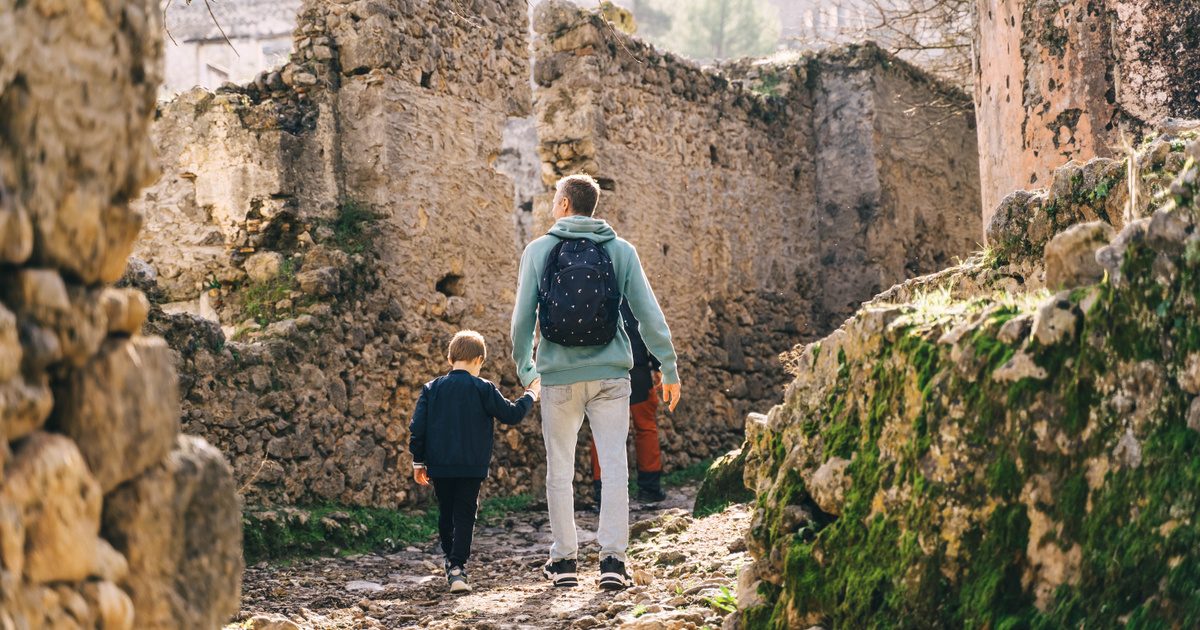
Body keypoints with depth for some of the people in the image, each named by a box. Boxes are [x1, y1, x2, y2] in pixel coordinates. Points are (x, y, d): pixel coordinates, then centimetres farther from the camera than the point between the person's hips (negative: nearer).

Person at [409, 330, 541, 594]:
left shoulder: (431, 388, 3)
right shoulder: (483, 388, -5)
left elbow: (417, 428, 1)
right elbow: (511, 414, 0)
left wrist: (419, 462, 10)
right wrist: (531, 394, 16)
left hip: (439, 466, 3)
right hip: (471, 466, -3)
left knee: (446, 514, 18)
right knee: (465, 515, 0)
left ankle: (451, 559, 31)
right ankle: (457, 567, -13)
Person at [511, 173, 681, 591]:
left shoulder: (539, 250, 1)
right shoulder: (620, 250, 2)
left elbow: (523, 316, 0)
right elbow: (648, 313, -1)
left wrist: (524, 369, 14)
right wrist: (669, 368, 5)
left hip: (559, 374, 0)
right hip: (610, 373, 0)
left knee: (560, 469, 9)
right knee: (614, 466, 2)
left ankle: (564, 560, 13)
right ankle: (612, 559, -3)